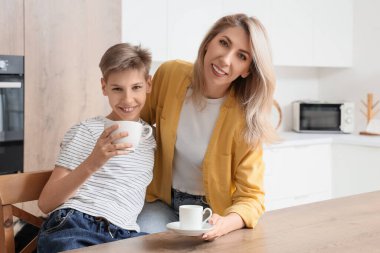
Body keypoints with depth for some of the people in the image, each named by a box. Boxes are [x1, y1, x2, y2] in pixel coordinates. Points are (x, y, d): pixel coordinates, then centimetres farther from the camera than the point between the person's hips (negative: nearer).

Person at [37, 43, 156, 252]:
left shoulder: (152, 136, 20)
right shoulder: (85, 131, 6)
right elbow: (45, 203, -1)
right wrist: (91, 164, -15)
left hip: (124, 235, 4)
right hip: (74, 227, -3)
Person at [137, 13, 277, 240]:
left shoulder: (245, 116, -21)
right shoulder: (170, 74, -14)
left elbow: (251, 196, -18)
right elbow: (141, 120, 6)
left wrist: (225, 224, -38)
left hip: (213, 210, -1)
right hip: (163, 200, 1)